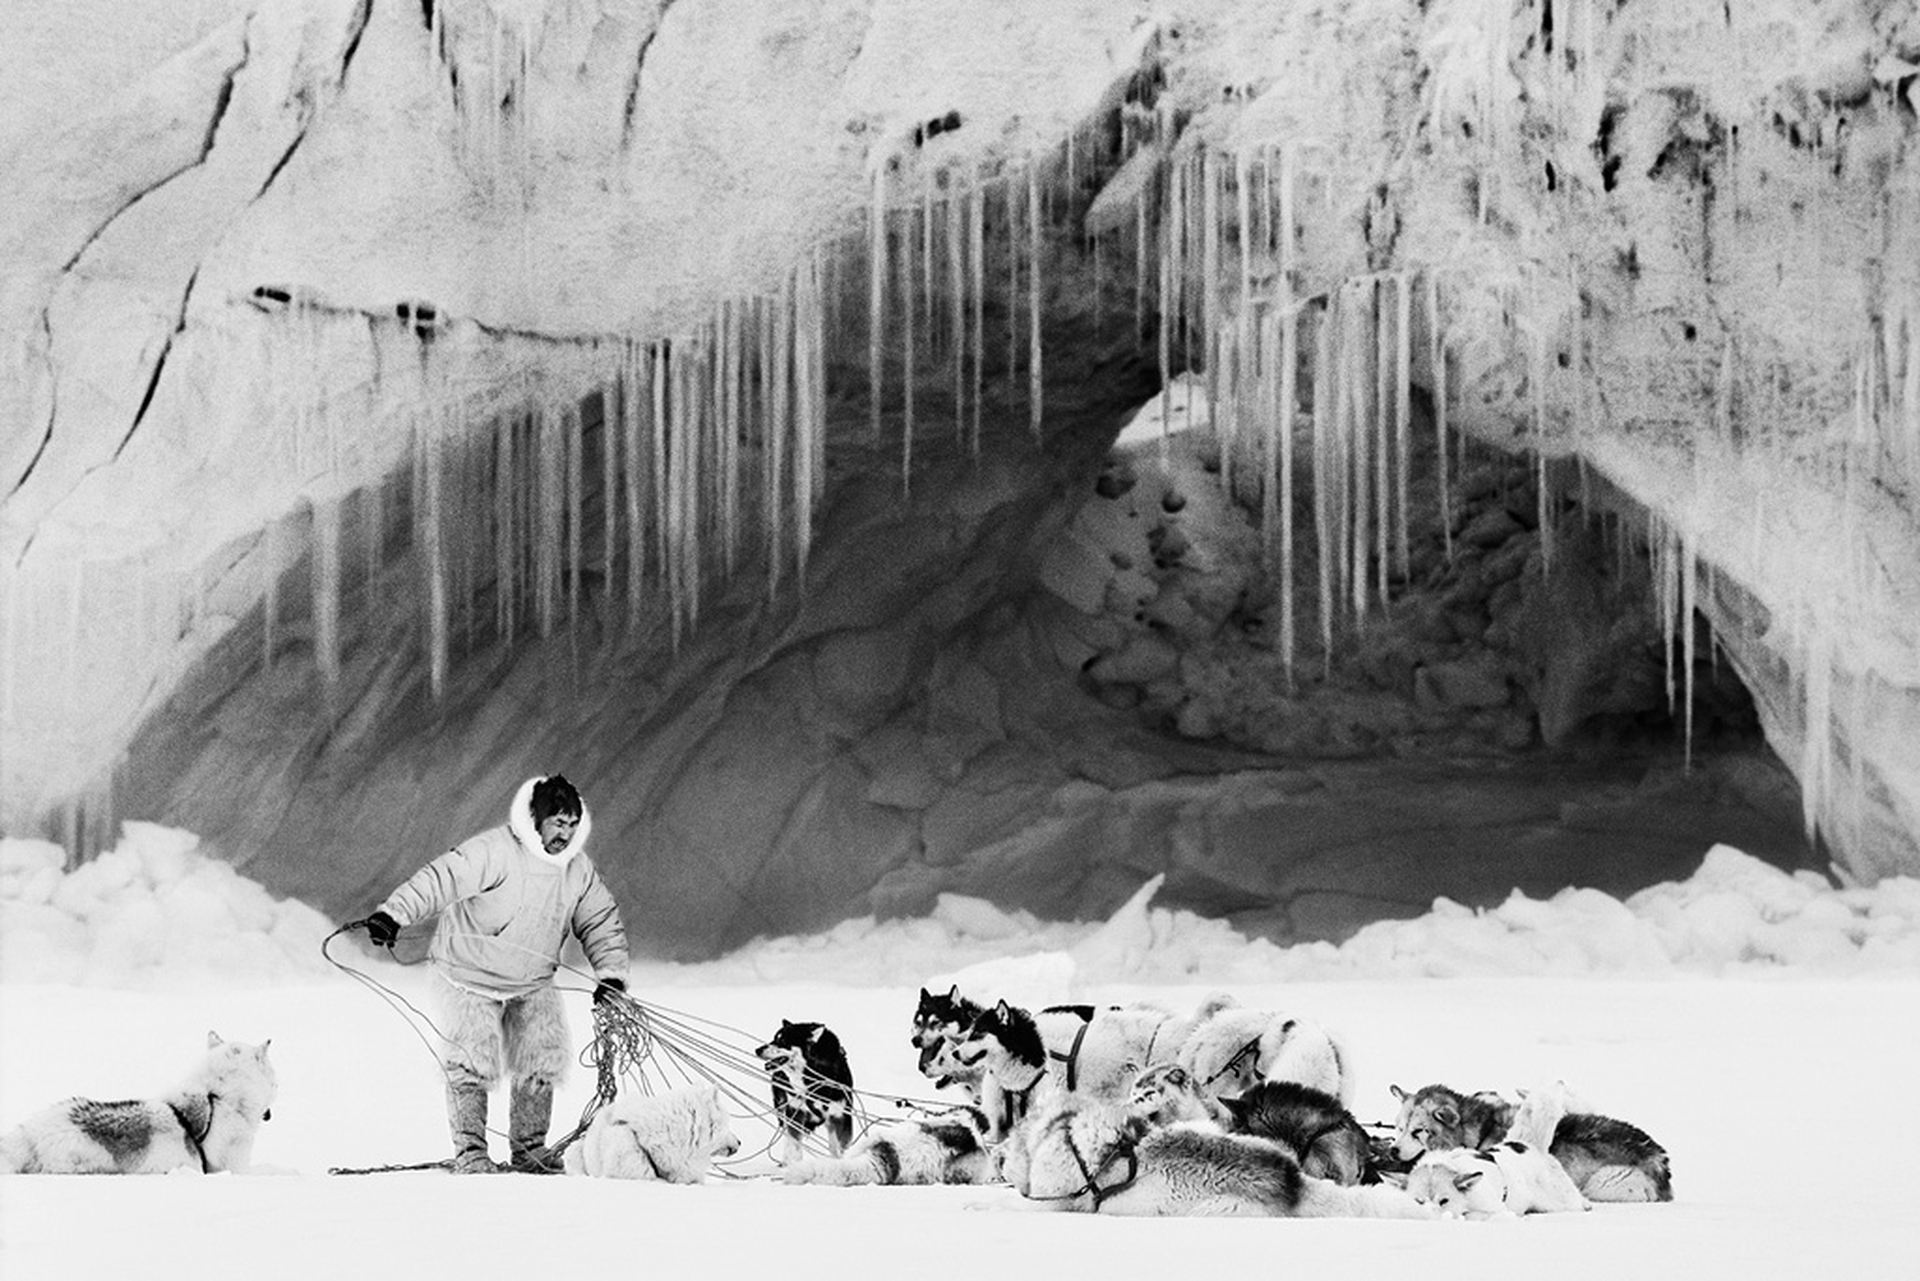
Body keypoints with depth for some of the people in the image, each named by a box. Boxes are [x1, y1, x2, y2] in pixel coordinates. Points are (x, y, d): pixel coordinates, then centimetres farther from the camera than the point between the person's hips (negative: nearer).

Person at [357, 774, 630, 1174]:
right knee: (473, 1065, -11)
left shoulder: (577, 870, -3)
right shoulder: (492, 852, -23)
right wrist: (394, 913, -41)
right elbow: (439, 880, -29)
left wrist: (610, 974, -6)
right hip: (470, 976, -5)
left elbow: (602, 922, 6)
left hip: (532, 982, 5)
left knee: (542, 1063, -1)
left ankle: (529, 1149, 14)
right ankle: (470, 1152, 1)